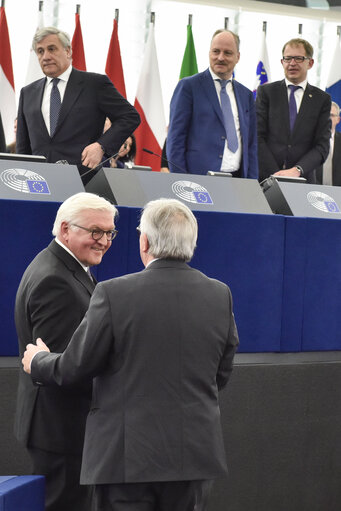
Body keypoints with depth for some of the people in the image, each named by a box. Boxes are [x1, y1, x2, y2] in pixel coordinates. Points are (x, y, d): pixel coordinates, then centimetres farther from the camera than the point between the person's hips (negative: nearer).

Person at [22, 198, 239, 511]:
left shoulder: (114, 294, -13)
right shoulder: (220, 295, 1)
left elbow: (75, 368, -4)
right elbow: (221, 374, 11)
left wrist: (37, 362, 17)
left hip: (127, 455, -4)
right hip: (196, 453, 4)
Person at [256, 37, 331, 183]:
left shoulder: (322, 99, 9)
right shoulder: (266, 92, 8)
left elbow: (322, 145, 2)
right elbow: (257, 137, 0)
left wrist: (297, 170, -15)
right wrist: (274, 174, -12)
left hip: (303, 179, 1)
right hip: (266, 178, 0)